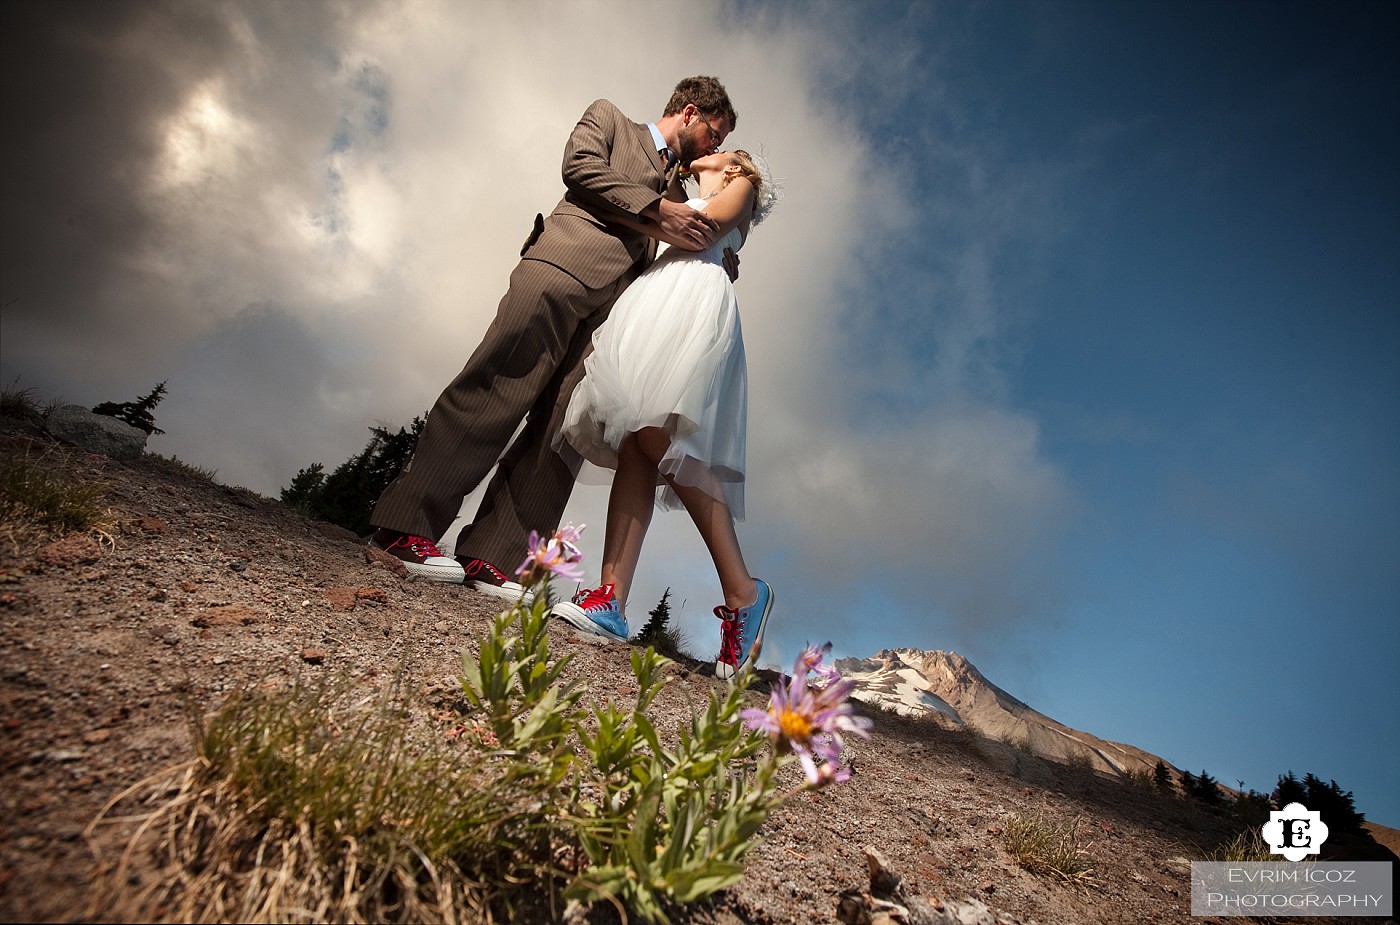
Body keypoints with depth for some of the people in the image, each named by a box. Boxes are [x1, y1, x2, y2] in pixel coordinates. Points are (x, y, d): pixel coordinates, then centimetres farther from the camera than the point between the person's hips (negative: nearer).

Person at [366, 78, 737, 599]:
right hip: (563, 267, -5)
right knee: (492, 395, -18)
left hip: (613, 310, 6)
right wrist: (658, 209, -2)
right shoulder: (607, 117, 23)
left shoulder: (679, 189, 36)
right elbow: (580, 166, 3)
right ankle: (404, 526, -15)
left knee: (563, 434, -9)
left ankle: (485, 557, -9)